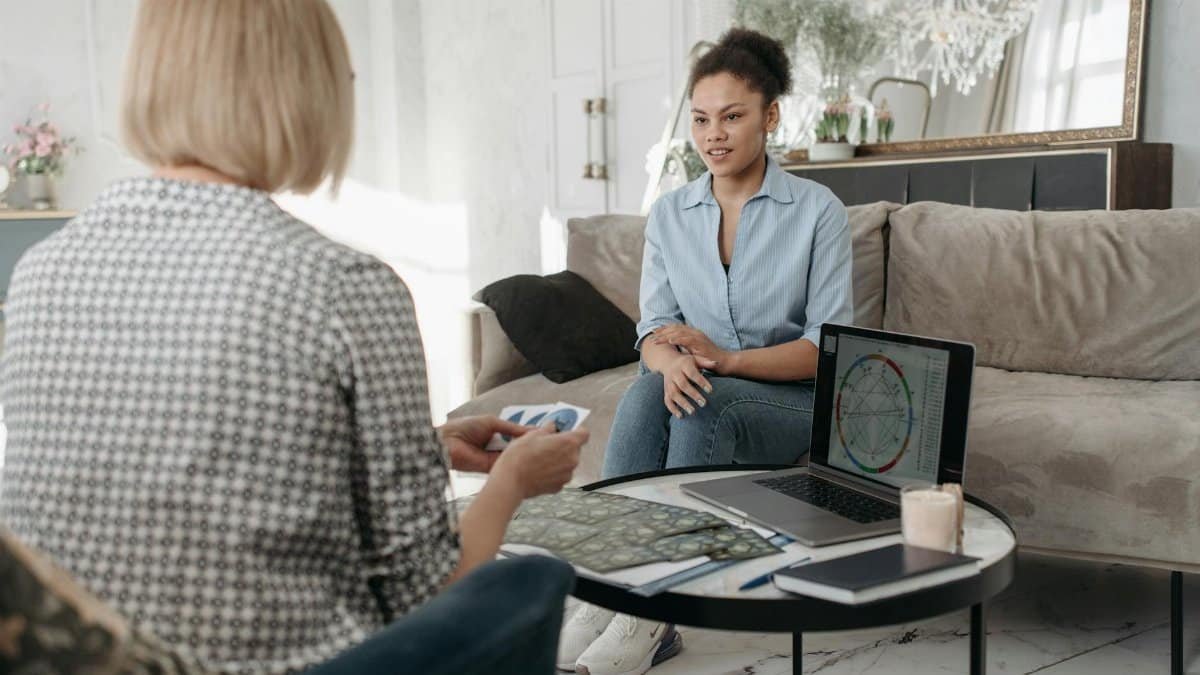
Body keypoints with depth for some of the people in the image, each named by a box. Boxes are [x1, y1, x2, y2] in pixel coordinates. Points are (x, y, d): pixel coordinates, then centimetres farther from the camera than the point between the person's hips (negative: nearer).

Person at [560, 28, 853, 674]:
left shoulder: (817, 210, -4)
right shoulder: (669, 213, 6)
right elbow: (653, 330, 1)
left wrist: (725, 359, -24)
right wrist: (672, 361, -25)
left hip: (796, 402, -2)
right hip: (701, 397, 3)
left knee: (702, 406, -34)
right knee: (648, 390, -31)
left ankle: (653, 613, -29)